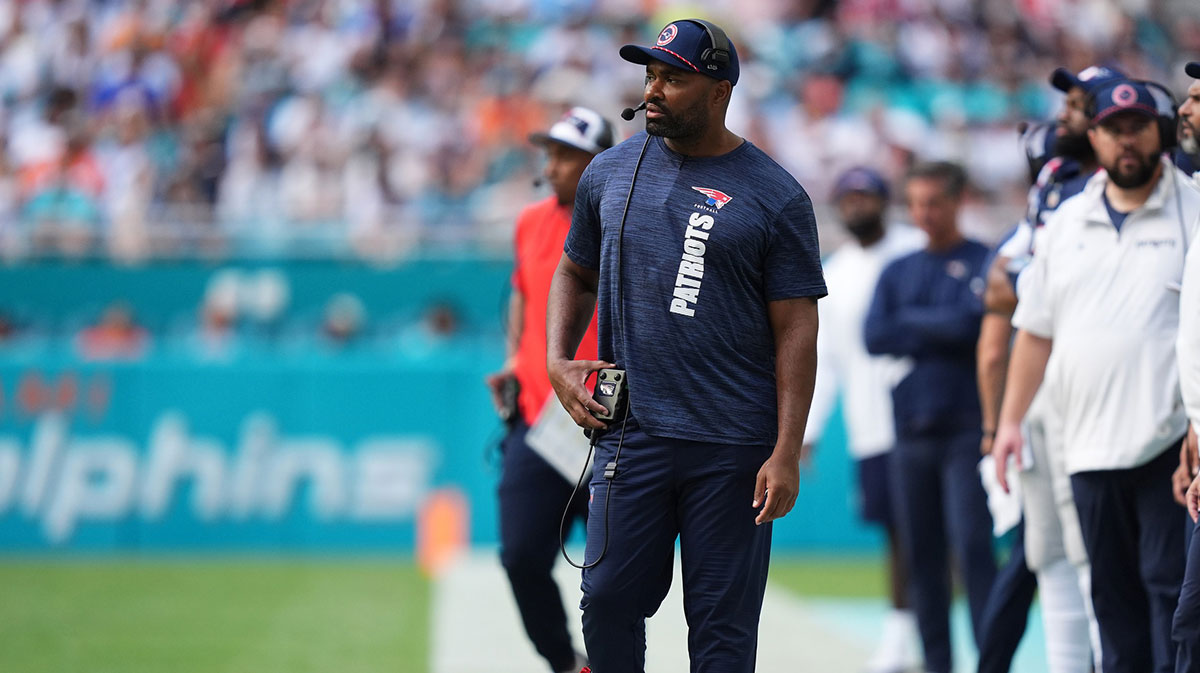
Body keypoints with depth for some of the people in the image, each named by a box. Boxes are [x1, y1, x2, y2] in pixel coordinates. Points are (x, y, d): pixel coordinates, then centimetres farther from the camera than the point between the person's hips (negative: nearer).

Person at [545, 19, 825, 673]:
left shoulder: (776, 198, -2)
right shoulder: (610, 173, 10)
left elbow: (795, 331, -3)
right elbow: (575, 274, 24)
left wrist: (786, 454, -10)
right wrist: (558, 362, 6)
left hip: (734, 448, -3)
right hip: (629, 434, 3)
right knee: (608, 600, -2)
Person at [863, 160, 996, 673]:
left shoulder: (983, 263, 1)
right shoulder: (898, 273, 15)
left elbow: (971, 322, -13)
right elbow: (875, 337, 3)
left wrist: (910, 322, -1)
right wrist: (939, 331, -6)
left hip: (966, 427, -5)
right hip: (912, 432, 5)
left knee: (972, 547, -13)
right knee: (922, 555, 6)